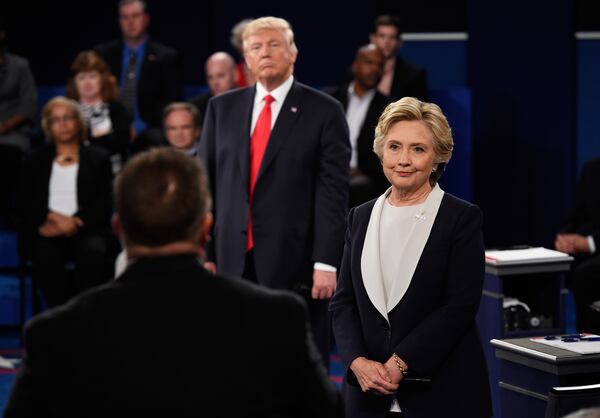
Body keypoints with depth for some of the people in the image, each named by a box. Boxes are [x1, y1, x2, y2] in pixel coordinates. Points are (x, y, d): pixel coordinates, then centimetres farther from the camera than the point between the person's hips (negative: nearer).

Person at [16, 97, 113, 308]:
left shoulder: (98, 158, 15)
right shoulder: (35, 160, 19)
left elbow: (104, 204, 4)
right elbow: (26, 203, 10)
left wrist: (73, 223, -11)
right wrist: (54, 217, -10)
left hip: (85, 230, -1)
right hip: (47, 231, 1)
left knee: (94, 251, -36)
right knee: (45, 254, -36)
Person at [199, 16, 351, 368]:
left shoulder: (324, 111, -1)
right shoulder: (223, 107, 10)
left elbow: (333, 191, -6)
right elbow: (206, 181, 10)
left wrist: (326, 262, -12)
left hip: (295, 262, -3)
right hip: (234, 259, 3)